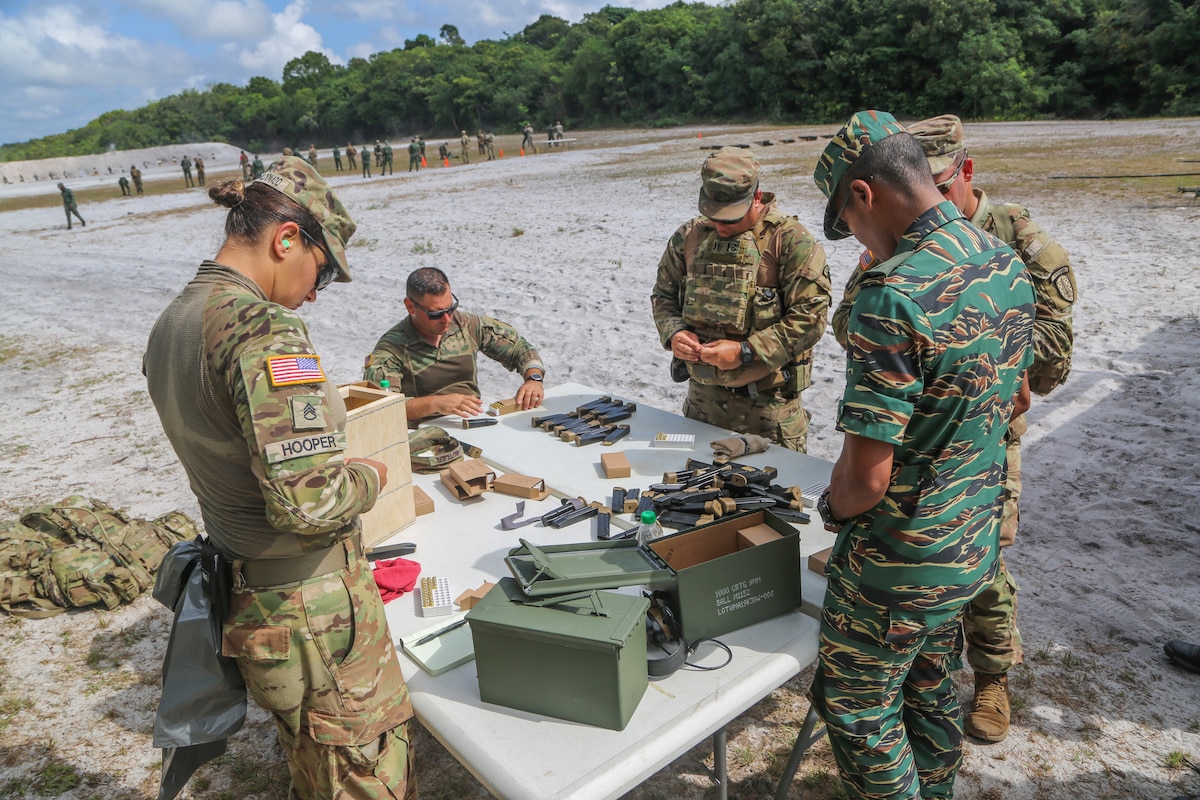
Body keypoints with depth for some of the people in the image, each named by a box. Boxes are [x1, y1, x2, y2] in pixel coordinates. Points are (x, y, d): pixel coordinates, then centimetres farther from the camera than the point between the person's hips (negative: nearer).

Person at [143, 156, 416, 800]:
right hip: (311, 608, -9)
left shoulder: (170, 324, 5)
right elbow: (310, 501, -30)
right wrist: (372, 474, -10)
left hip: (241, 595, 9)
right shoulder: (264, 332, -25)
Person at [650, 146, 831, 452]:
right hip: (701, 397, 5)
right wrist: (673, 333, -7)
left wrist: (745, 352, -21)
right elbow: (663, 295, 14)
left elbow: (810, 317, -16)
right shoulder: (688, 237, 5)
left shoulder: (791, 241, -10)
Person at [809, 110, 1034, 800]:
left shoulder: (893, 295, -29)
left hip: (900, 560, -9)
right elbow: (1017, 401, 14)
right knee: (931, 689, 28)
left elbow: (867, 474, -28)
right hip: (975, 541, 9)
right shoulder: (1008, 264, 0)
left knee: (856, 704, 14)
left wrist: (833, 507, -7)